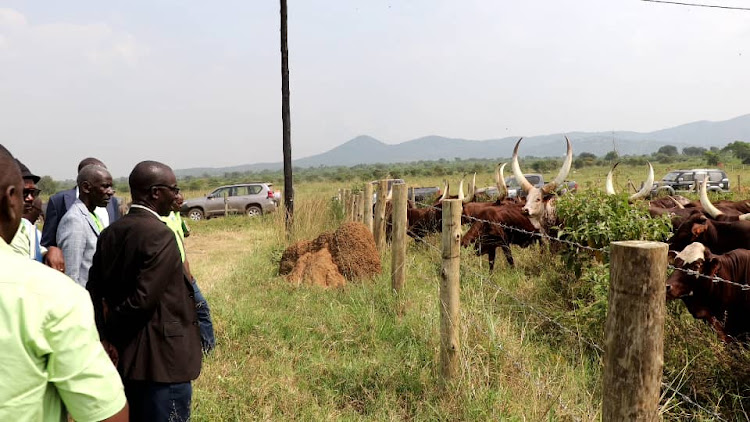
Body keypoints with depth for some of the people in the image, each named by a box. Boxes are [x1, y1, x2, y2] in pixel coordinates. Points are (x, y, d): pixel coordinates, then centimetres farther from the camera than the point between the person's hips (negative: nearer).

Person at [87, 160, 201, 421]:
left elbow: (93, 293, 6)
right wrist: (112, 331, -8)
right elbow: (143, 300, -24)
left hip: (124, 358, 8)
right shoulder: (160, 235, -20)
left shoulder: (110, 233, 5)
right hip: (162, 360, -8)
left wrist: (104, 336, 3)